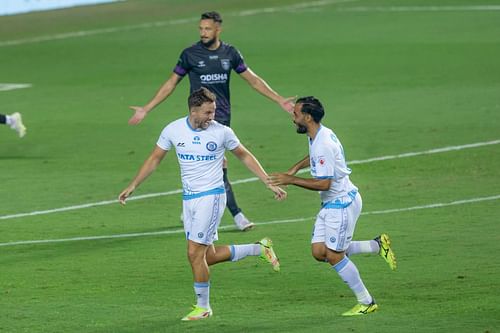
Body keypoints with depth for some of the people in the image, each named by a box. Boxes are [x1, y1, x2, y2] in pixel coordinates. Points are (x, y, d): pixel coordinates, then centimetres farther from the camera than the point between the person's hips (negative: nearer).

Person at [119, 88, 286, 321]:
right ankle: (259, 249, 27)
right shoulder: (173, 130, -2)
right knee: (209, 256, 6)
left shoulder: (222, 132, -9)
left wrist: (270, 184, 4)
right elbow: (155, 159, 10)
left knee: (195, 253, -10)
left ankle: (203, 306, 6)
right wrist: (133, 186, 5)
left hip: (211, 196, -5)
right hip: (189, 198, 5)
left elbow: (244, 156, 5)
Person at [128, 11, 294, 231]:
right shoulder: (190, 54, -4)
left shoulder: (230, 53, 4)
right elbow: (171, 84, 4)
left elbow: (253, 80, 11)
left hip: (223, 117, 3)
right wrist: (146, 109, 2)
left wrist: (279, 100, 7)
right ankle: (236, 215, -9)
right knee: (219, 165, -11)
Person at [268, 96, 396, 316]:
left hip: (342, 203, -10)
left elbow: (323, 183, -27)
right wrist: (295, 168, 16)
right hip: (330, 204, 10)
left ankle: (366, 303, 9)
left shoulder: (323, 145, -25)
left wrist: (291, 180, -23)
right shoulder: (319, 135, 6)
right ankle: (377, 245, 17)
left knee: (334, 256, -3)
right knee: (319, 252, 6)